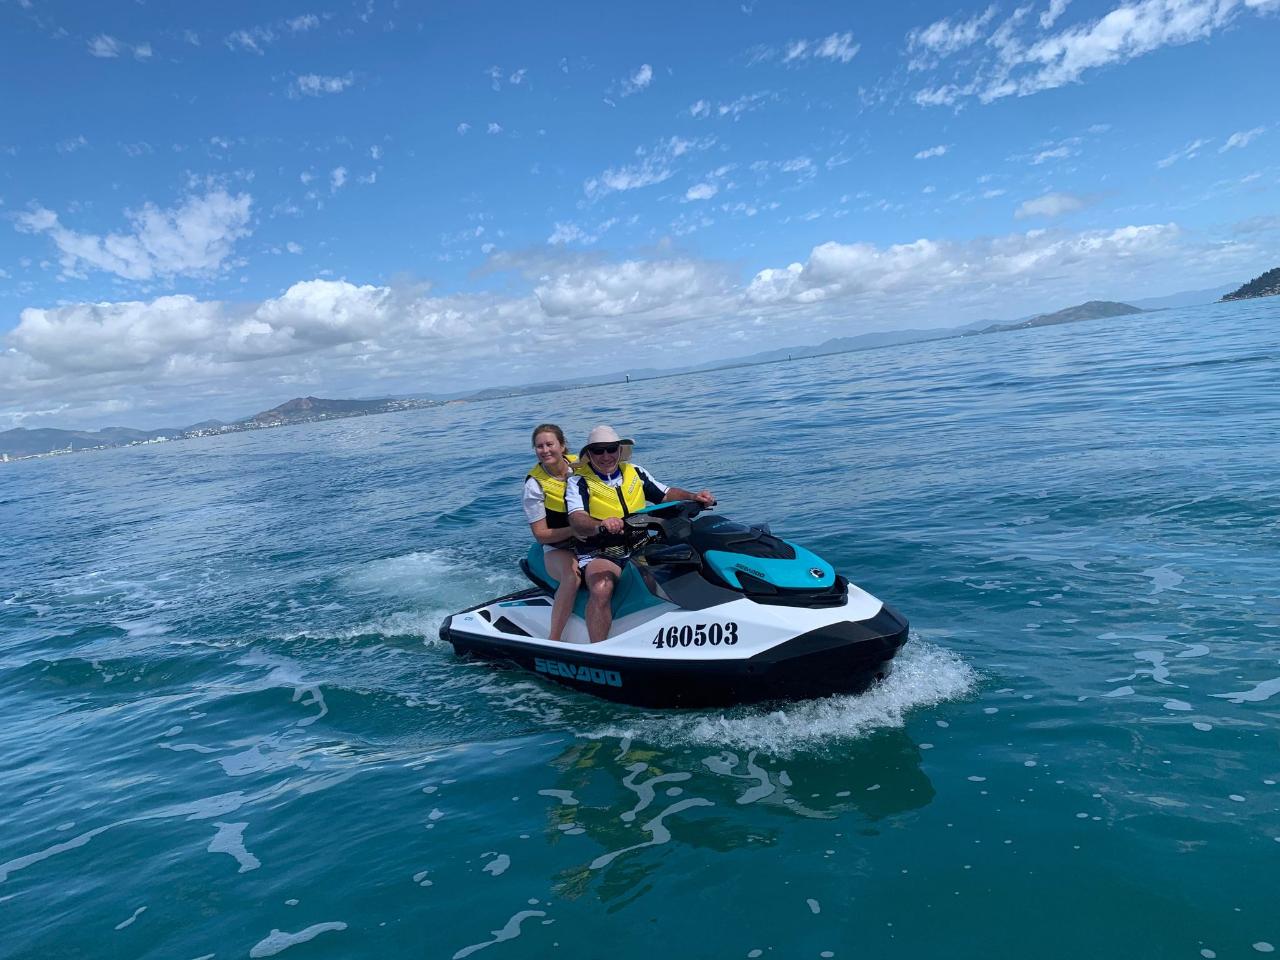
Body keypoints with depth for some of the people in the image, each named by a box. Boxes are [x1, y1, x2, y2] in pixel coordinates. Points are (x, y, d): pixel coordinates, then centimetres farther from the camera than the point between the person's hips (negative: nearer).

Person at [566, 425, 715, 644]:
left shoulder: (635, 472, 11)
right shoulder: (579, 483, -5)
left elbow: (666, 494, 16)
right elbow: (578, 521, -22)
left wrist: (694, 497, -4)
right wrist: (601, 525, -44)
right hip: (599, 554, -5)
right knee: (601, 588, -36)